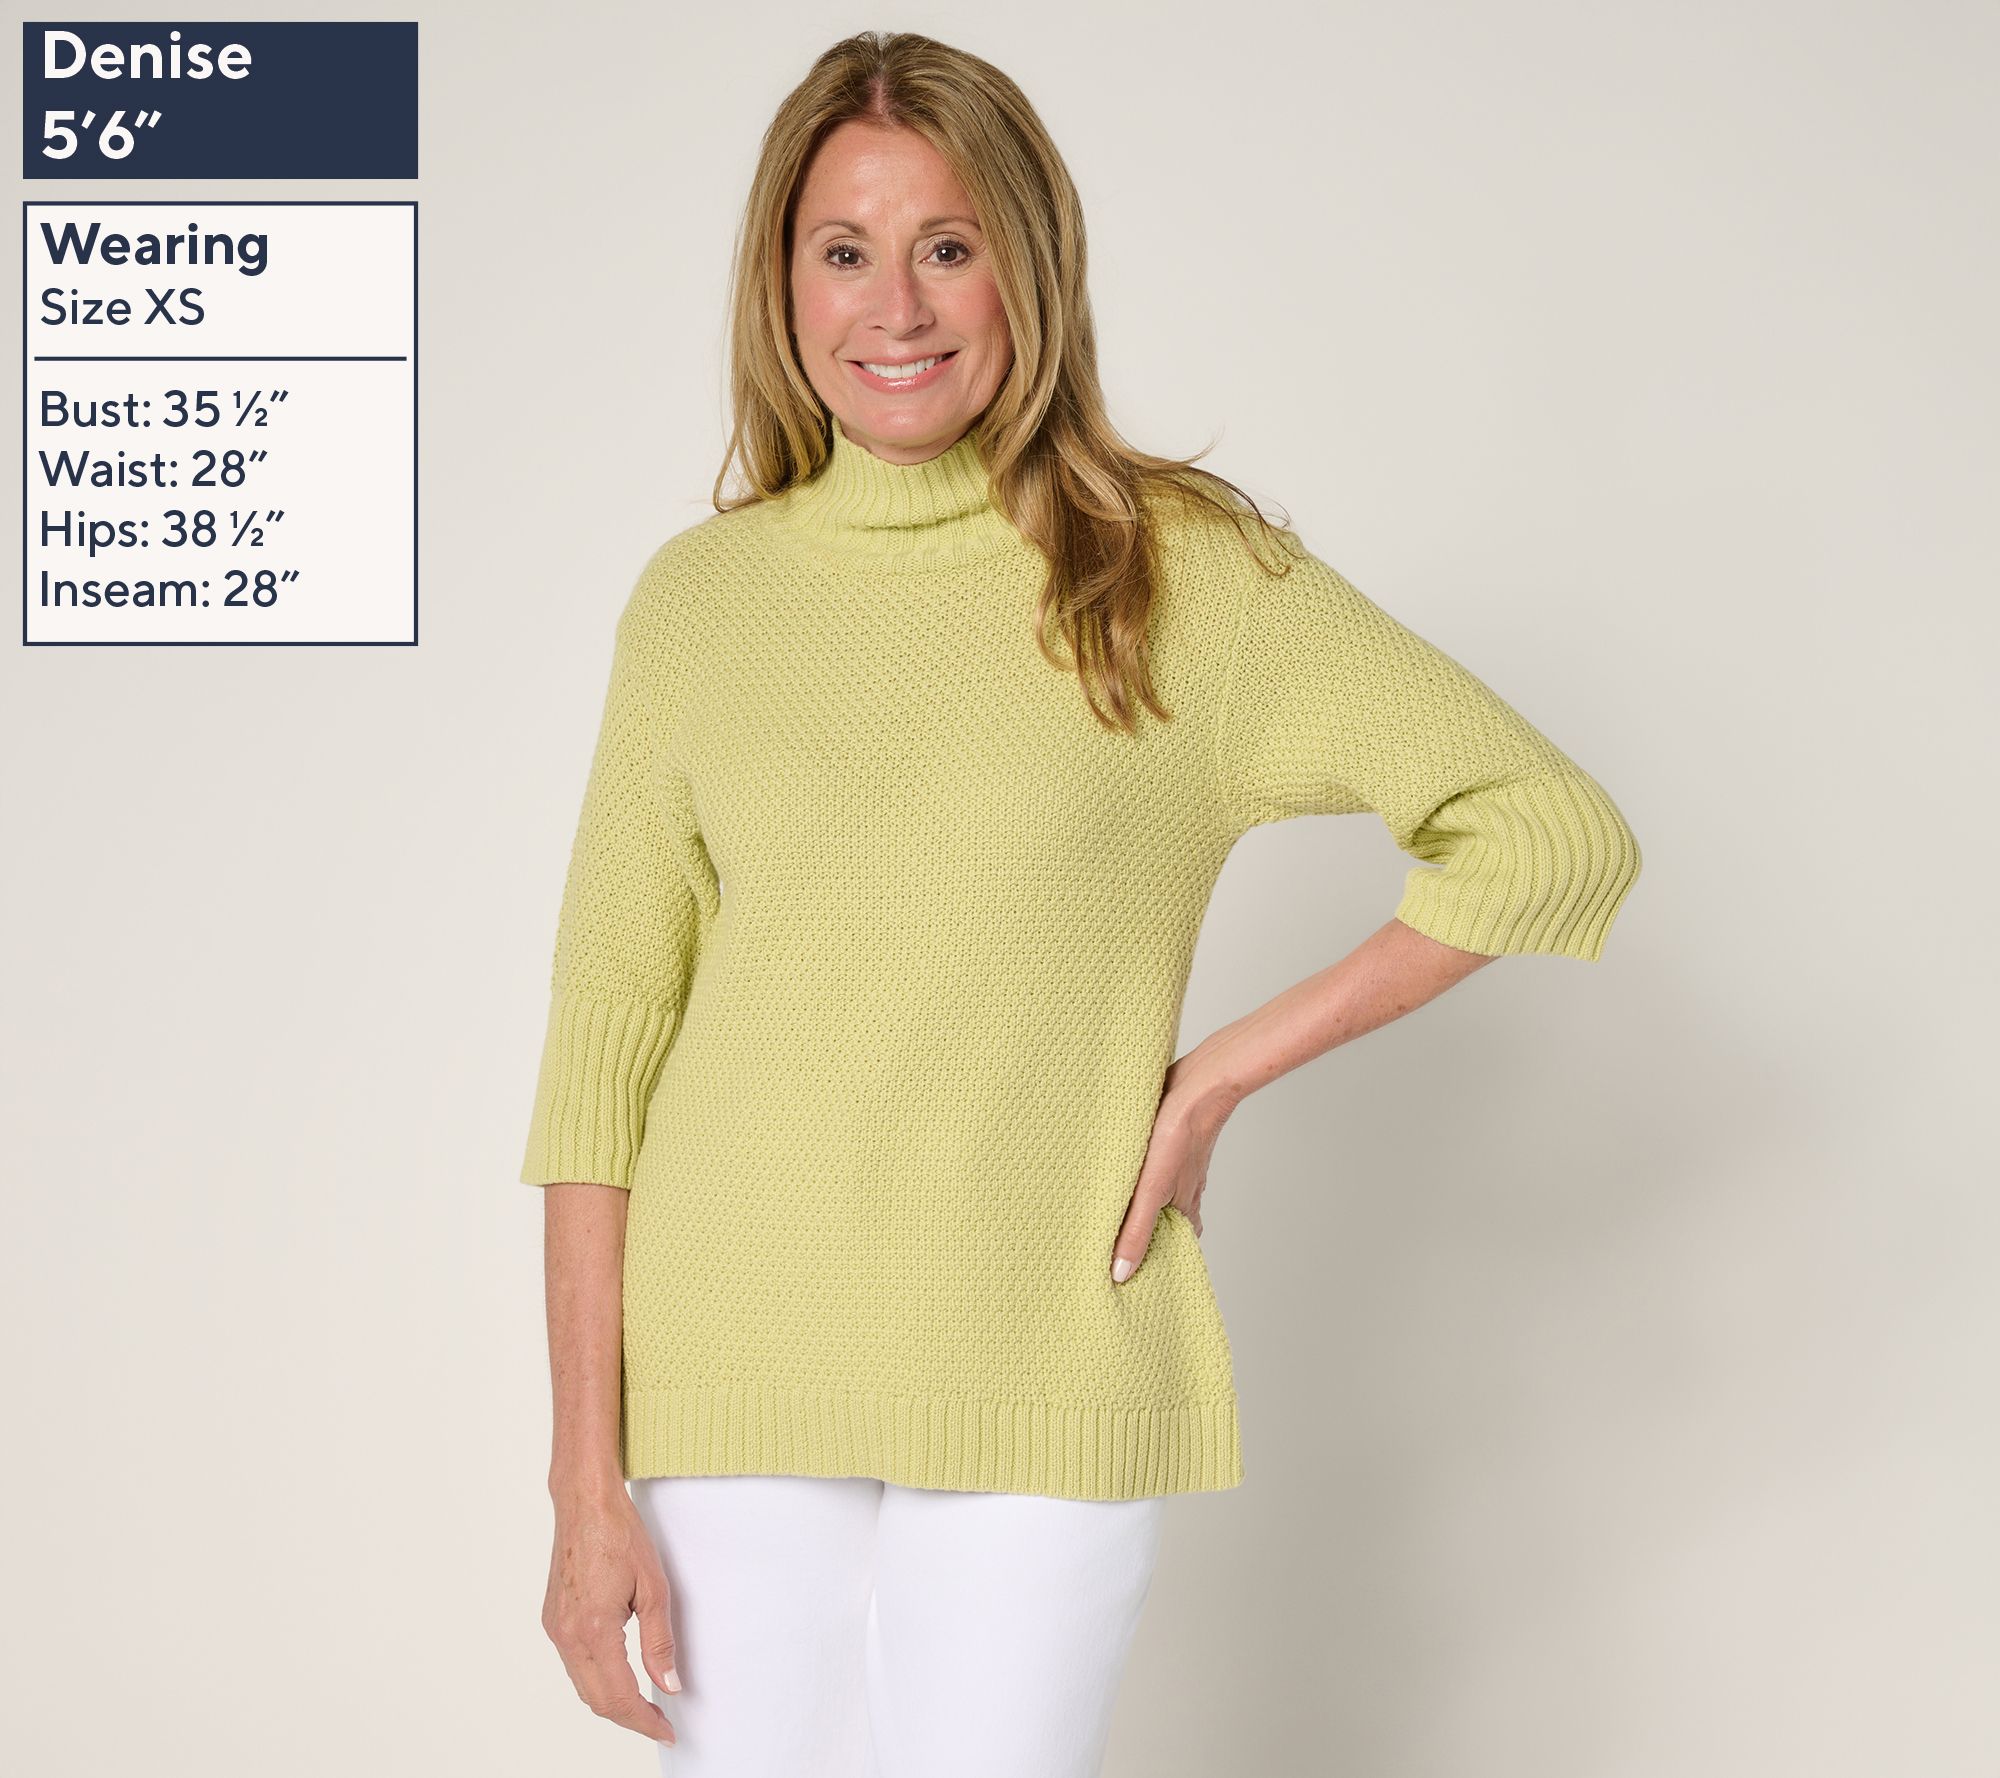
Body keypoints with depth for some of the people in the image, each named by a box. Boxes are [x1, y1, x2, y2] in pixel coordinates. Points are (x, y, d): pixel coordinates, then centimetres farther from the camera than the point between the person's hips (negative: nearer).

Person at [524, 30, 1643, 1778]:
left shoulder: (1185, 574, -3)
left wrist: (1224, 1073, -6)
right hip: (726, 1374, 2)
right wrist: (587, 1488, -2)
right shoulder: (699, 598, 3)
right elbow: (604, 1045, 2)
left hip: (1044, 1379, -1)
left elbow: (1557, 833, -2)